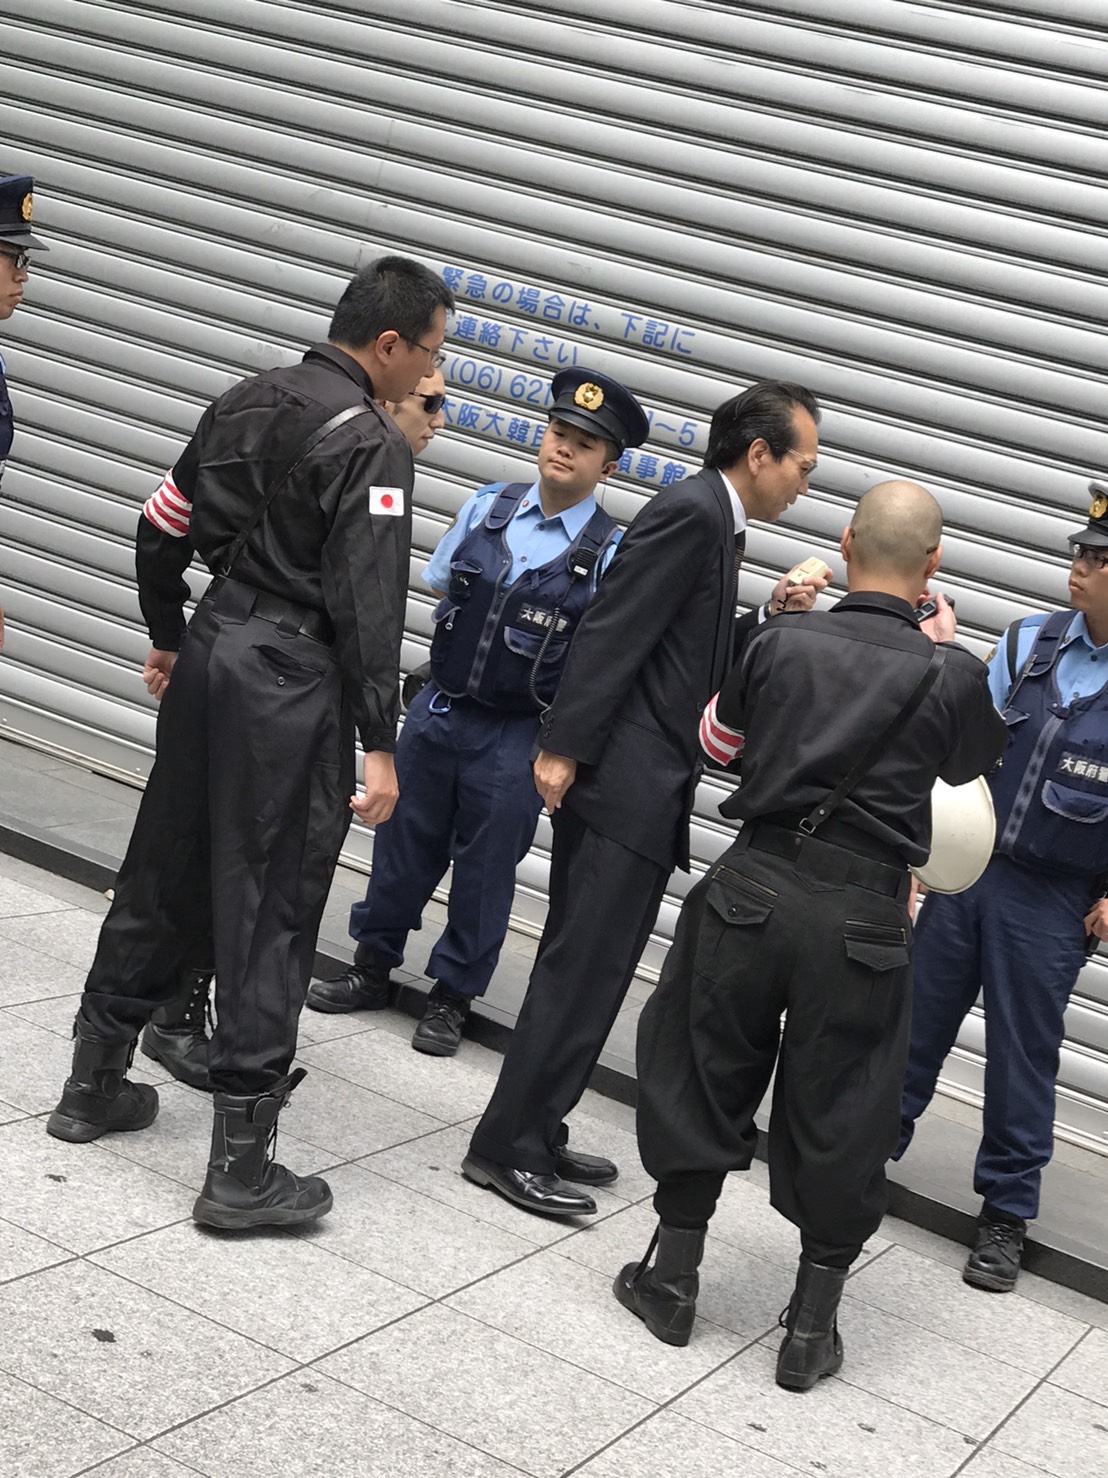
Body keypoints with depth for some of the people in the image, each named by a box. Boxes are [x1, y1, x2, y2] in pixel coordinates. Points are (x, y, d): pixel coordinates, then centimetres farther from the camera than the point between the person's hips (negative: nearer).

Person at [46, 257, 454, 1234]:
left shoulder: (246, 403, 10)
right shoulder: (371, 441, -13)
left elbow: (163, 529, 15)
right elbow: (366, 605, -18)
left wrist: (170, 636, 28)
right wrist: (379, 744, -15)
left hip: (211, 651, 8)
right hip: (292, 684, -8)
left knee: (163, 875, 18)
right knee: (271, 908, -3)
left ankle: (94, 1084, 30)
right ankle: (241, 1169, 2)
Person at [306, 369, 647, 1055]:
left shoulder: (610, 554, -9)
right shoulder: (488, 507, 1)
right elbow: (438, 587, 14)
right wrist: (471, 647, 5)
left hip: (517, 738, -3)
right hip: (438, 711, 4)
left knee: (485, 868, 9)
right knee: (403, 844, 15)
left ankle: (453, 997, 27)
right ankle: (374, 967, 34)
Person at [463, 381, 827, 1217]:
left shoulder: (714, 523, 18)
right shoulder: (691, 513, -12)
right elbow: (613, 632, -19)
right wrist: (563, 749, -22)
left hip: (647, 793, 10)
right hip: (626, 784, -10)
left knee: (587, 973, 13)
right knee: (584, 973, -6)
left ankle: (534, 1138, 21)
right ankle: (509, 1148, 2)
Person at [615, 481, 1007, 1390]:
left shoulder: (782, 643, -3)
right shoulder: (953, 674, -6)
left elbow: (732, 717, 16)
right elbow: (969, 764, 14)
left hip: (755, 884, 1)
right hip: (865, 914, -1)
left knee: (705, 1077, 16)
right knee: (839, 1118, 11)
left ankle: (673, 1276, 26)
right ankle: (812, 1326, 19)